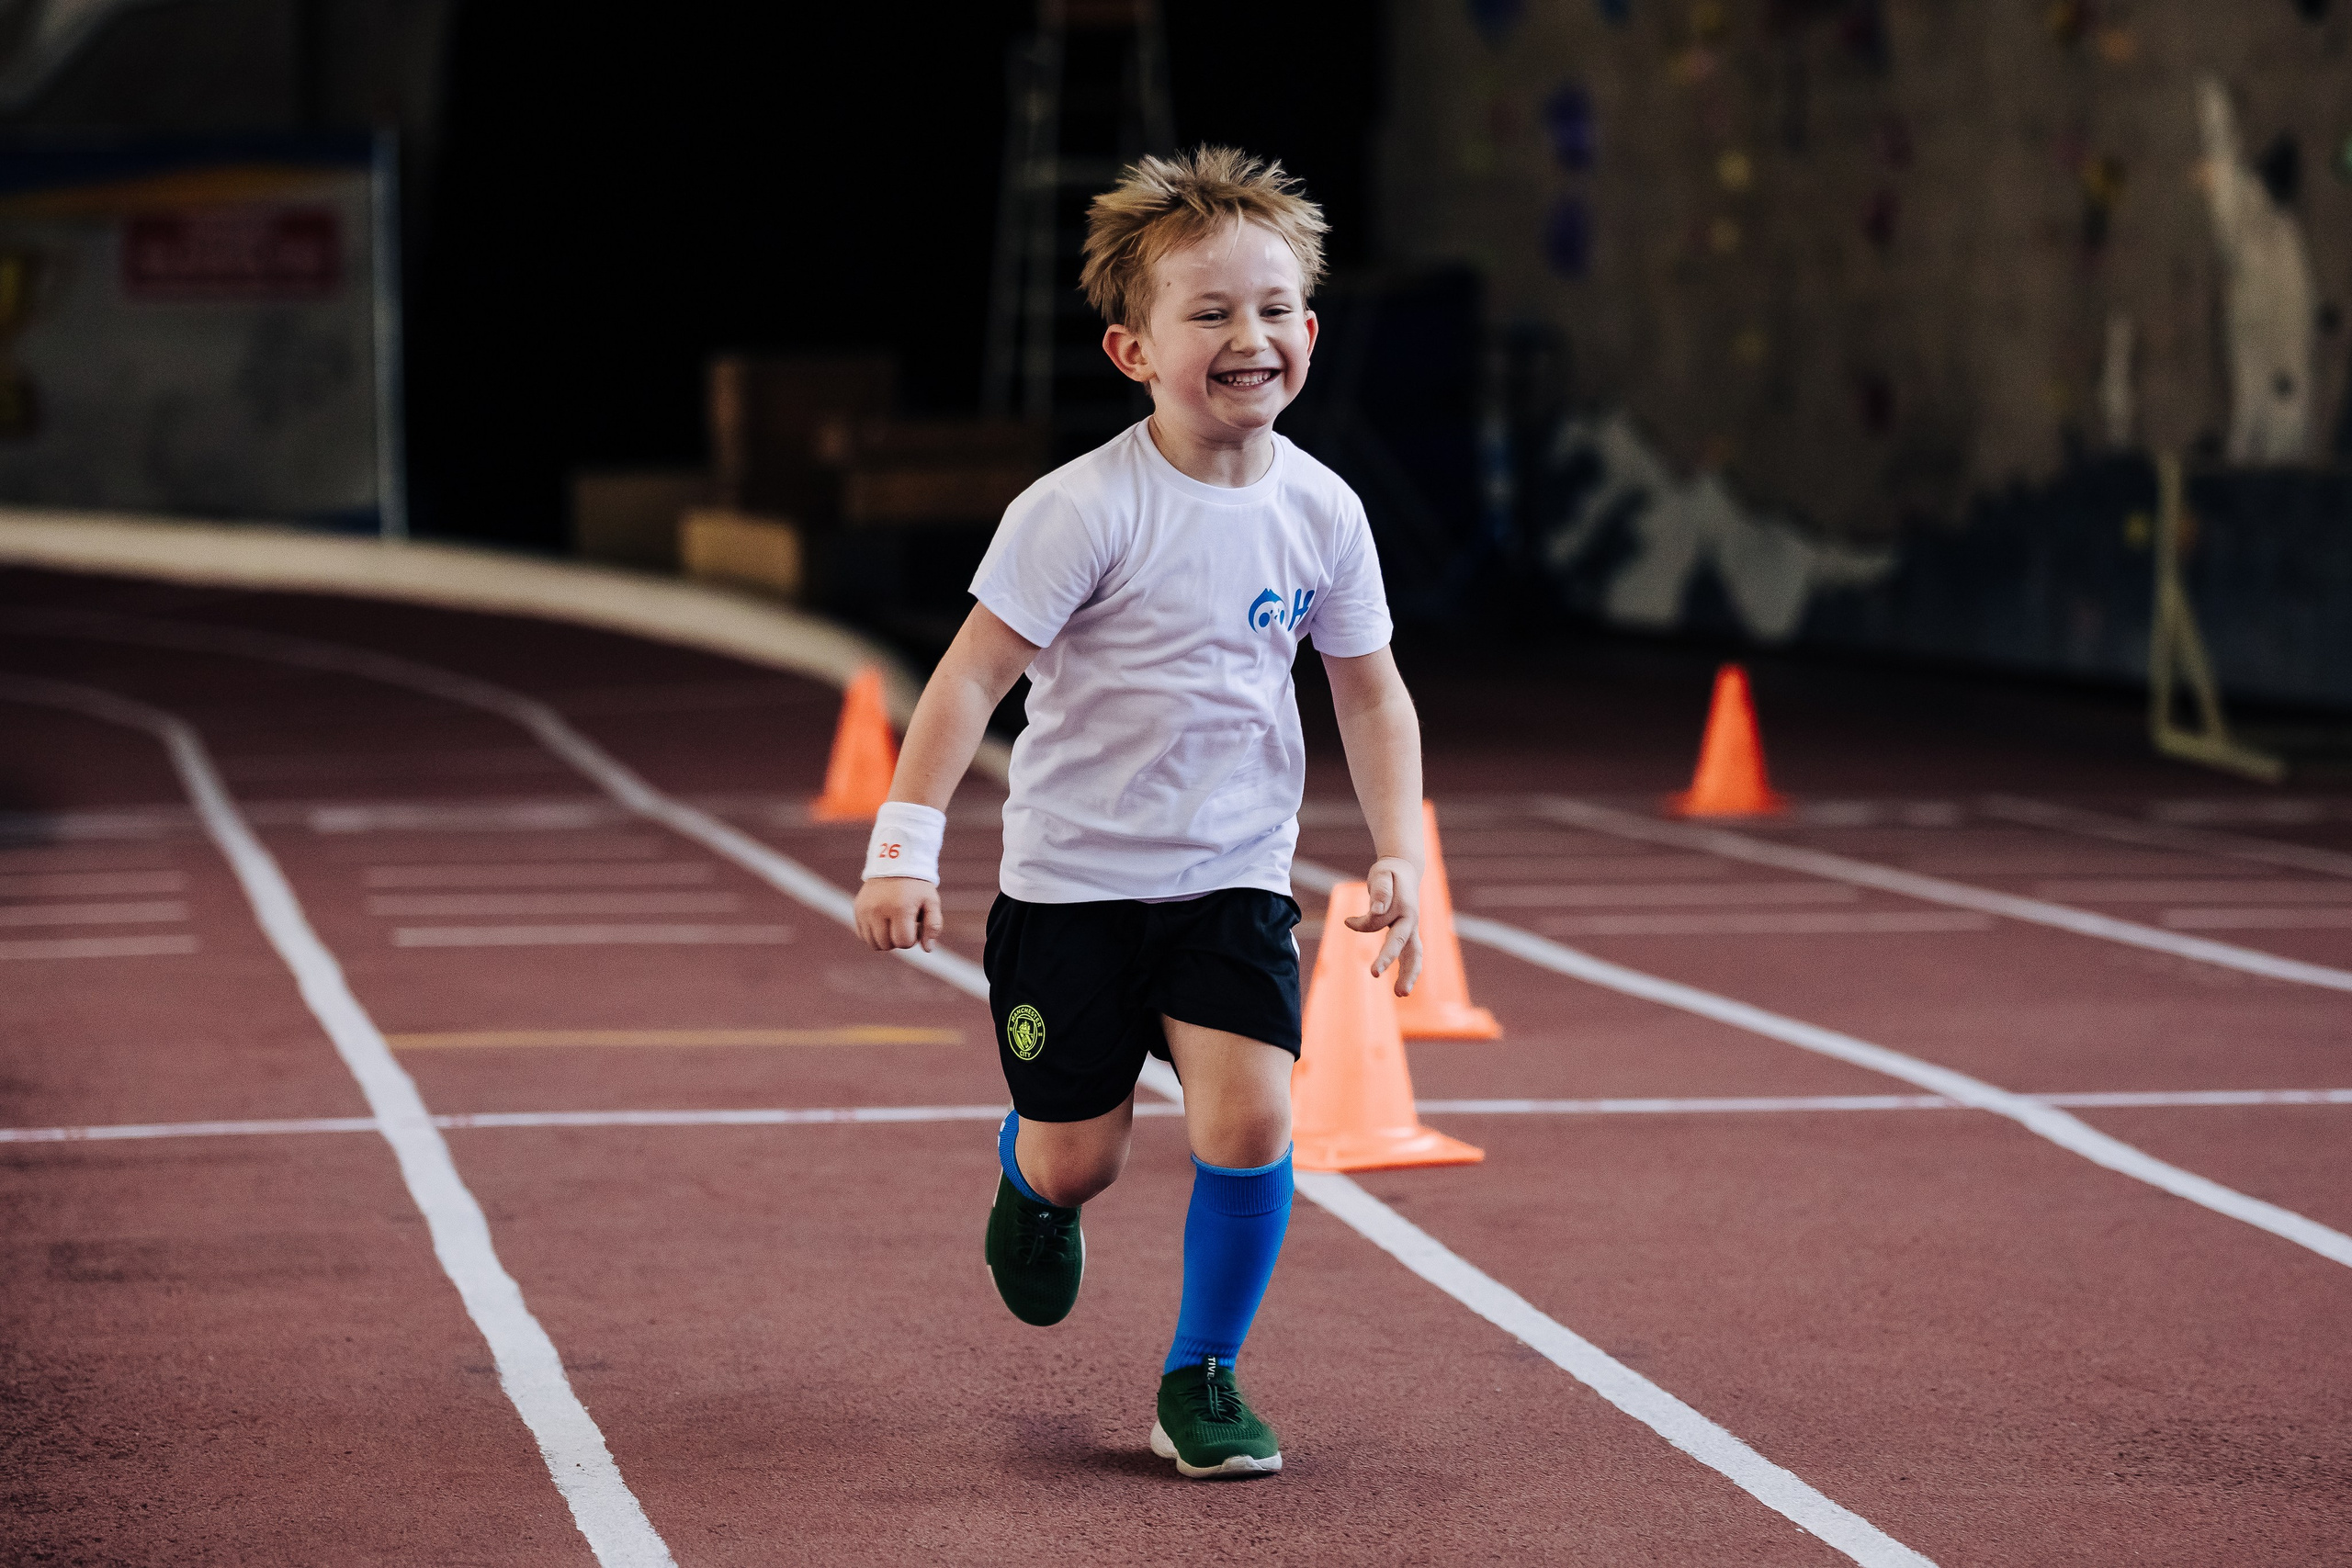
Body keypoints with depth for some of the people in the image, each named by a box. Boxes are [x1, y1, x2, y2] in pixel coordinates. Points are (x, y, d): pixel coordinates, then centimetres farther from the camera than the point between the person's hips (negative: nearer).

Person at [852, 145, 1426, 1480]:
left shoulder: (1322, 512, -3)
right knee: (1077, 1159, 4)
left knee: (1248, 1119, -15)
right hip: (1075, 874, -3)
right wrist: (907, 843, -23)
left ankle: (1203, 1379, 6)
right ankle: (1030, 1181, 44)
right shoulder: (1086, 510, -17)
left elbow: (1372, 690, 8)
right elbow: (974, 674, -16)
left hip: (1235, 874, 3)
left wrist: (1401, 855, -1)